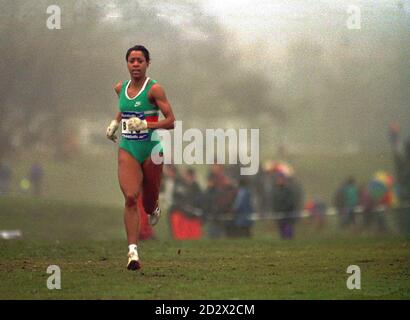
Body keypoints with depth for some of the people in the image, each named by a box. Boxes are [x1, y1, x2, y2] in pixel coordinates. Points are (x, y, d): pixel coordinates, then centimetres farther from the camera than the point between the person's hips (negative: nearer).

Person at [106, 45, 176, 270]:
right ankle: (133, 251, -19)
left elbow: (171, 121, -13)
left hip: (151, 150, -3)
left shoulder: (154, 89, -9)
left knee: (149, 204, 8)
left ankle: (154, 210, 48)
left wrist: (146, 124, -23)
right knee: (130, 197, -16)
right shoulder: (121, 88, 8)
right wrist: (115, 122, 17)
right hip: (127, 149, 3)